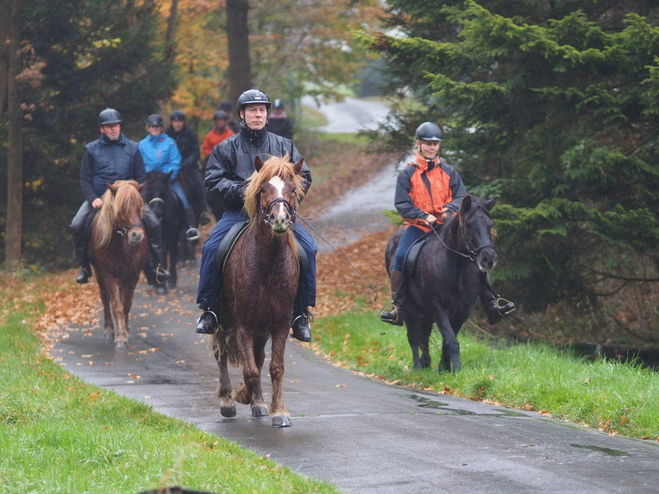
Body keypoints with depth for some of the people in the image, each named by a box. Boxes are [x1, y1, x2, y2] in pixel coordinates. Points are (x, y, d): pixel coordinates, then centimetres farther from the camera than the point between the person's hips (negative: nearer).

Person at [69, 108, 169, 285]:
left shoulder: (132, 148, 9)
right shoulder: (92, 149, 6)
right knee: (77, 226, -22)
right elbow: (85, 179, 4)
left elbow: (141, 177, 9)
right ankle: (84, 267, -3)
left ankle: (156, 266, -7)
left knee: (153, 224, -19)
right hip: (98, 199, 0)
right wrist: (93, 199, -13)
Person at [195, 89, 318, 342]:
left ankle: (301, 313, -9)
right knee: (211, 247, -25)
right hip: (239, 213, -1)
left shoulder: (284, 146, 13)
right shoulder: (227, 148, 9)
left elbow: (304, 177, 11)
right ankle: (208, 309, -13)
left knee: (308, 248, -20)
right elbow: (213, 180, 1)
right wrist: (240, 190, -16)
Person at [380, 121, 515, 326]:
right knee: (401, 257, -28)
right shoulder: (408, 174, 4)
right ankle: (396, 305, -20)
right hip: (417, 226, -2)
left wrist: (450, 209, -18)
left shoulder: (449, 172, 10)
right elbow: (402, 204, -3)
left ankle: (491, 306, -5)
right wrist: (423, 216, -18)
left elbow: (461, 197, 5)